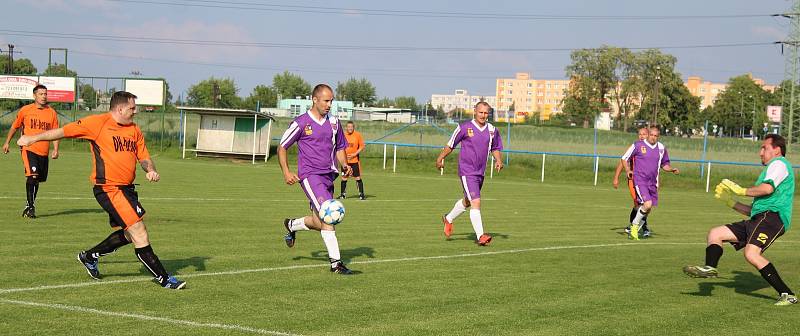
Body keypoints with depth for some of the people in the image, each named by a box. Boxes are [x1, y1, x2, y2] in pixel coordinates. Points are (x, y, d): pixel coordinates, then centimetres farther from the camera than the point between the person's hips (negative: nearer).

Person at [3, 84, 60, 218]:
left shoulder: (52, 112, 6)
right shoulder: (25, 110, 1)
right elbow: (14, 127, 14)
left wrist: (55, 149, -3)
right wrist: (7, 142, 16)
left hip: (44, 152, 3)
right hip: (29, 149, -3)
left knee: (37, 180, 11)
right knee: (32, 175, -21)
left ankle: (29, 206, 27)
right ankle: (30, 206, -17)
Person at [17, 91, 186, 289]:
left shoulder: (134, 130, 12)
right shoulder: (98, 123, -8)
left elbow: (143, 157, 16)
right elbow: (65, 131, -3)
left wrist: (150, 170, -6)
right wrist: (33, 138, -1)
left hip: (126, 189, 8)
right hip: (109, 189, -8)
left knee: (129, 234, 16)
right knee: (139, 233, -10)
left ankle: (90, 257, 35)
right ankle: (163, 278, -5)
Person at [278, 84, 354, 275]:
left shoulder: (333, 123, 11)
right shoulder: (301, 123, -4)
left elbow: (340, 148, 23)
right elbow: (282, 147, 3)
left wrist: (344, 165, 4)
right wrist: (286, 172, -8)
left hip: (328, 176, 6)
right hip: (310, 175, -6)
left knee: (319, 222, 9)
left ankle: (291, 225, 40)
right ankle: (335, 262, -16)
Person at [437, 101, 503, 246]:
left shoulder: (492, 130, 4)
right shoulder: (464, 128, -9)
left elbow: (495, 148, 18)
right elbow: (451, 144, 3)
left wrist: (498, 160, 1)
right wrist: (440, 158, 6)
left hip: (480, 172, 6)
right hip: (467, 172, -6)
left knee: (467, 201, 22)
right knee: (476, 202, -16)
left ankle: (448, 219, 46)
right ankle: (480, 236, -16)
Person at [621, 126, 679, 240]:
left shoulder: (661, 148, 8)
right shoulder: (638, 145, -5)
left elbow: (664, 164, 22)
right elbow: (624, 158, 2)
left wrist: (672, 170, 2)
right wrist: (628, 170, -14)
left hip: (653, 183, 6)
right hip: (640, 180, -6)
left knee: (647, 210, 8)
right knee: (647, 204, -23)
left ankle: (635, 231, 26)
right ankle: (634, 225, -3)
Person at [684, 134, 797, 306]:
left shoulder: (779, 163, 4)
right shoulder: (770, 169, 34)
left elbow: (768, 188, -18)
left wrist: (742, 191, -6)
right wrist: (730, 202, 30)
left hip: (772, 216, -11)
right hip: (759, 218, 11)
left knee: (751, 254, -30)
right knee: (715, 233, 6)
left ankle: (787, 294, -26)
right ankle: (710, 268, -19)